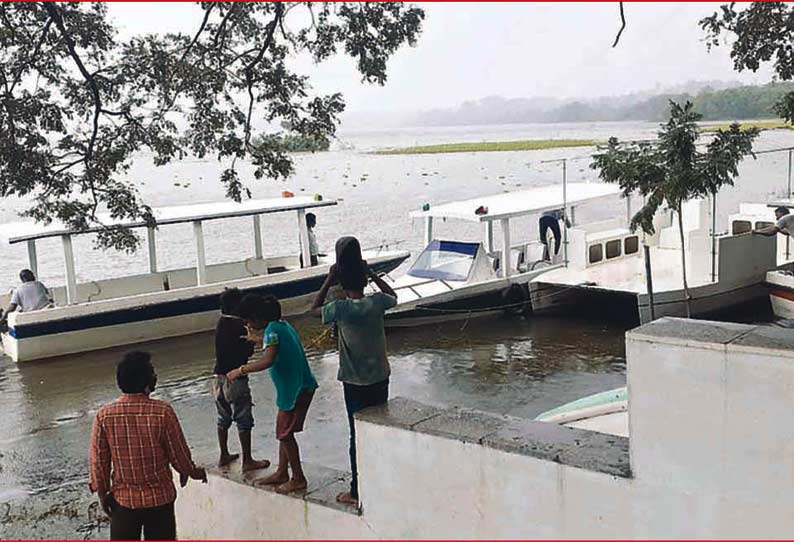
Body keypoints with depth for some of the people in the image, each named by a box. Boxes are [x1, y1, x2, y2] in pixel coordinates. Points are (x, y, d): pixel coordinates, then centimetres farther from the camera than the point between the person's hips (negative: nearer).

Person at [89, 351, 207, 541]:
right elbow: (179, 454, -8)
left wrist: (102, 493, 11)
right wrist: (193, 472, 12)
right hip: (159, 497, -1)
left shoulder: (104, 415, -12)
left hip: (123, 498, 2)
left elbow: (98, 460, -4)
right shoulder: (163, 412, -19)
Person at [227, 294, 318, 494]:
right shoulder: (283, 325, 9)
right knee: (284, 431, 18)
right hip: (300, 387, 10)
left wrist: (240, 370, -24)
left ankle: (298, 479, 12)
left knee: (285, 433, 2)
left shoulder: (272, 330, -19)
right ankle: (282, 473, 29)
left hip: (294, 390, -10)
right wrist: (256, 340, 32)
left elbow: (268, 360, -31)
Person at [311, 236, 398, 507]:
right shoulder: (377, 302, -9)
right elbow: (393, 296, 15)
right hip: (380, 379, 4)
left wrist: (329, 280, 0)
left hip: (355, 383, -4)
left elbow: (315, 308, 2)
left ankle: (358, 492, 11)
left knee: (358, 435, 4)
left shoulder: (340, 309, -18)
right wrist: (372, 274, 13)